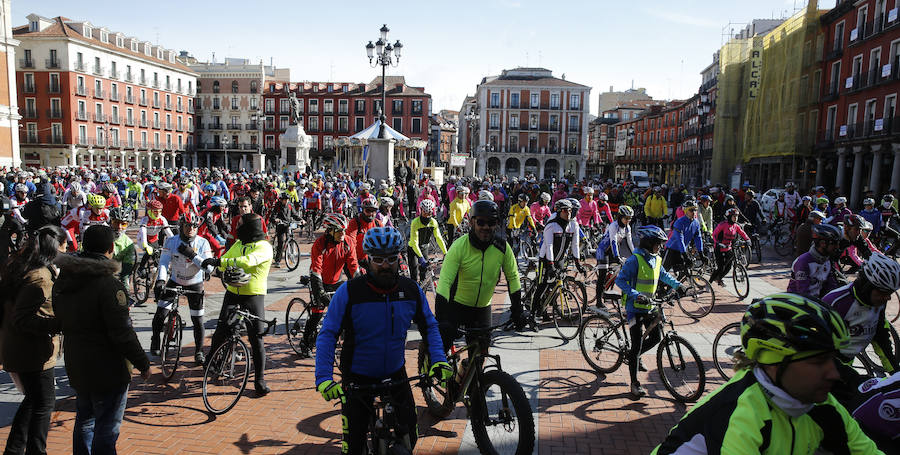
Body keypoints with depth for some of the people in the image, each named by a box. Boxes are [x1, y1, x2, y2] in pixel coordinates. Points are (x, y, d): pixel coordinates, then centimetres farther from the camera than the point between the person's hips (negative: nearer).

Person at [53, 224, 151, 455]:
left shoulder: (62, 280, 3)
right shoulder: (108, 283, -23)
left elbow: (59, 321, 14)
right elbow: (122, 333, -23)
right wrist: (143, 364, -13)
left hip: (76, 366, 8)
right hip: (108, 371, -8)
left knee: (84, 422, 24)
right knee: (106, 429, 2)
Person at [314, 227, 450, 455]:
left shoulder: (412, 290, -8)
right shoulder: (349, 291, -18)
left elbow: (429, 327, 4)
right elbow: (327, 335, -14)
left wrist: (438, 359, -11)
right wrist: (323, 377, -24)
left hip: (396, 375, 2)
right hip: (357, 378, -2)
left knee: (408, 436, 5)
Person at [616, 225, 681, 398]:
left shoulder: (656, 260, 6)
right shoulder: (635, 260, -18)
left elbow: (664, 275, 26)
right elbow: (620, 280, -21)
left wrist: (678, 285, 16)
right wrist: (635, 295, -32)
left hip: (649, 306, 8)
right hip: (635, 307, -7)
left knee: (655, 338, 11)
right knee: (637, 344, -5)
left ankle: (634, 356, 38)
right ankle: (634, 384, 5)